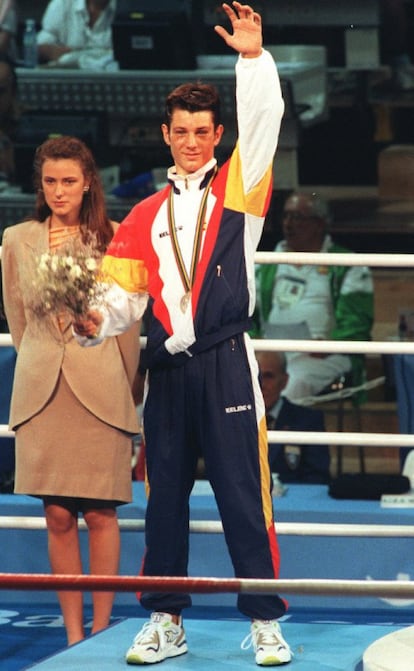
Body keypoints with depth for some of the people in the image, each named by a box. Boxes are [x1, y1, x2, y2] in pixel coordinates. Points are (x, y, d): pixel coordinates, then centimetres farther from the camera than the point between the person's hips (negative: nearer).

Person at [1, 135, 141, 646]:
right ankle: (73, 635, 7)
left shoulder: (111, 238, 0)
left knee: (100, 512, -1)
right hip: (42, 389, 2)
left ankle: (101, 631, 5)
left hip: (99, 388, -2)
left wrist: (121, 386, 10)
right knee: (58, 516, 1)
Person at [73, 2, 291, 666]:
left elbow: (263, 121, -8)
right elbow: (124, 295, 10)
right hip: (167, 368, 4)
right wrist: (96, 322, -10)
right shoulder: (145, 217, 15)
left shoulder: (238, 189, 6)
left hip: (226, 363, -4)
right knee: (165, 497, 7)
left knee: (244, 493, -6)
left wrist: (253, 57, -19)